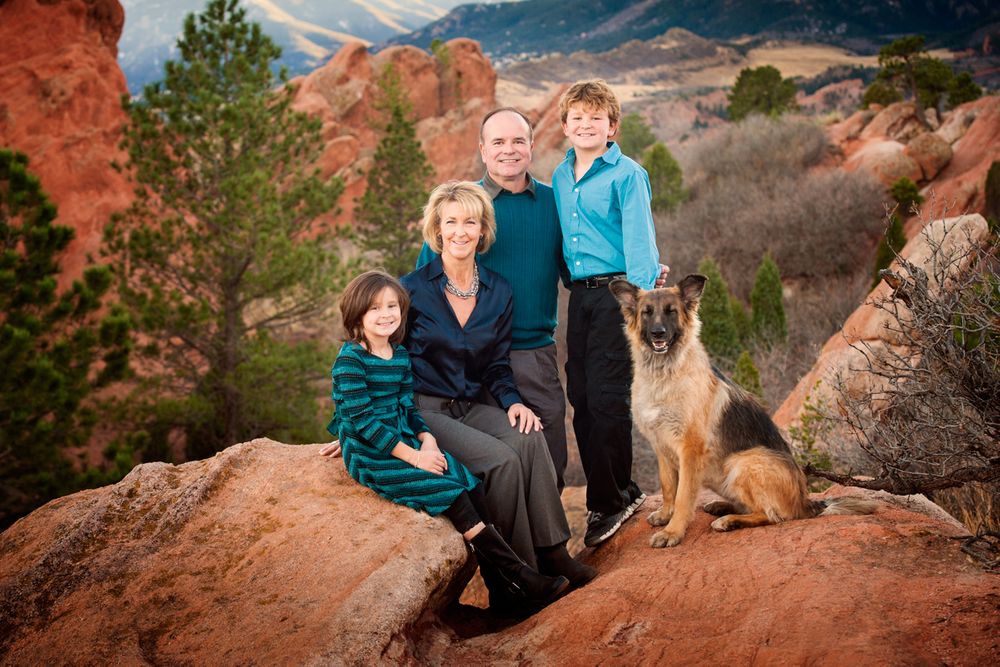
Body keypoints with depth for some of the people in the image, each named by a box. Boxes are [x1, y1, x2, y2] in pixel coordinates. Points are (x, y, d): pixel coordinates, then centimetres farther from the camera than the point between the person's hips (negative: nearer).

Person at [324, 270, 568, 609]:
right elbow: (362, 420, -19)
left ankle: (500, 587, -13)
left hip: (405, 444, 7)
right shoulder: (350, 359, -13)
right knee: (450, 492, -20)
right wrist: (413, 456, -19)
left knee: (470, 483, -12)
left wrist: (427, 440, -7)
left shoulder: (400, 354, 10)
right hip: (369, 457, -7)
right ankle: (518, 576, -17)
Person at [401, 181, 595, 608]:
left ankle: (550, 553, -17)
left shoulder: (498, 292, 6)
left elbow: (497, 365, 13)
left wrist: (513, 402, -7)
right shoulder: (413, 288, -7)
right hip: (421, 411, -4)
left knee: (530, 440, -25)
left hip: (471, 407, 4)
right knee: (500, 458, -27)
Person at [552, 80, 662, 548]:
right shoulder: (560, 177, 13)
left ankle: (607, 503, 5)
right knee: (580, 398, 8)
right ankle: (622, 492, 22)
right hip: (579, 294, 7)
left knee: (607, 398, -7)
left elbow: (638, 242, -12)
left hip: (617, 293, -7)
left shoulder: (626, 175, -7)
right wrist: (573, 282, 15)